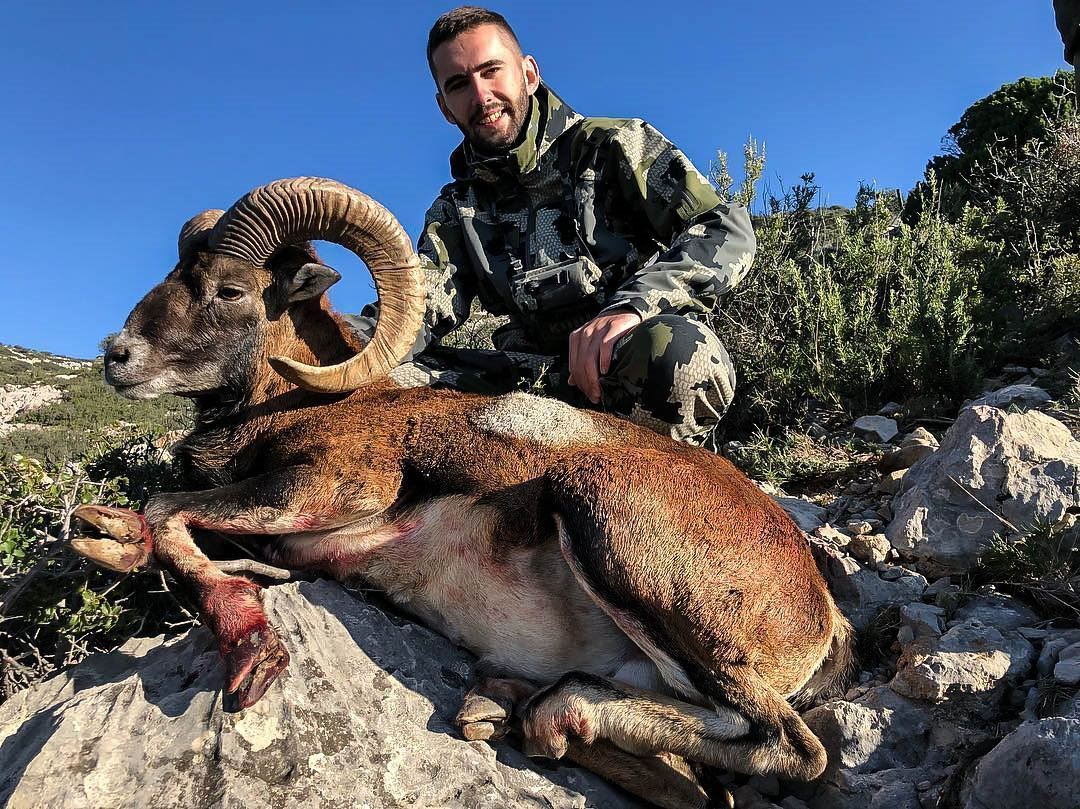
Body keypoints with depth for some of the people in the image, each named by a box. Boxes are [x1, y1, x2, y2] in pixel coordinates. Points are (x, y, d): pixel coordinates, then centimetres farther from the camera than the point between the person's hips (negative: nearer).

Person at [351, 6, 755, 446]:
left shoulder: (609, 146, 5)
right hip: (540, 377, 4)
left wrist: (633, 306, -26)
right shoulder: (456, 211, 18)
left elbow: (727, 229, -7)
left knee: (674, 347, -40)